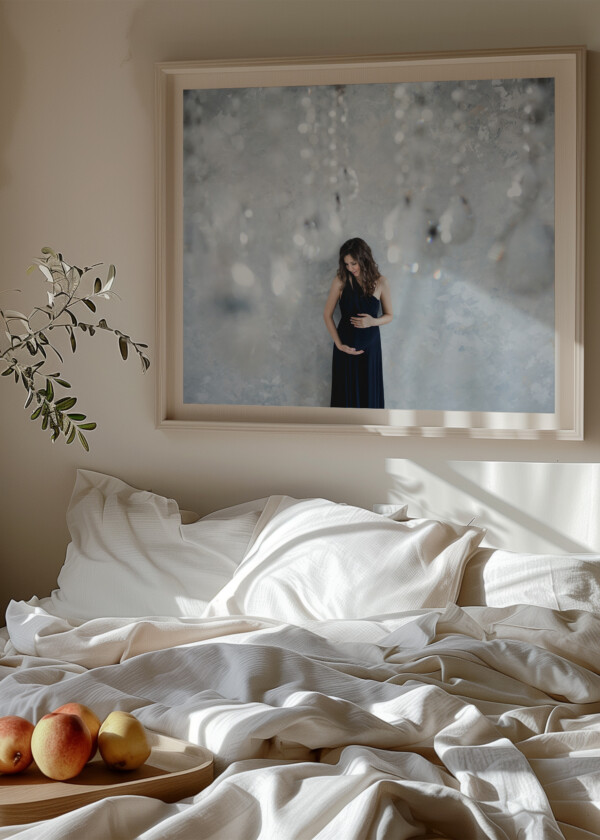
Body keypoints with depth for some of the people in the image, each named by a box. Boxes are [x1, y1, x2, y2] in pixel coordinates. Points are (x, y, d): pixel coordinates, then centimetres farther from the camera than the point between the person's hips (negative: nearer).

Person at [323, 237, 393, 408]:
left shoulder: (380, 283, -7)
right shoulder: (341, 281, -9)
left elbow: (389, 315, 4)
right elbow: (327, 314, -2)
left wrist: (373, 321, -18)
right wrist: (339, 344, -10)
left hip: (370, 346, 1)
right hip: (346, 347, -1)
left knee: (369, 392, 7)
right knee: (346, 392, 4)